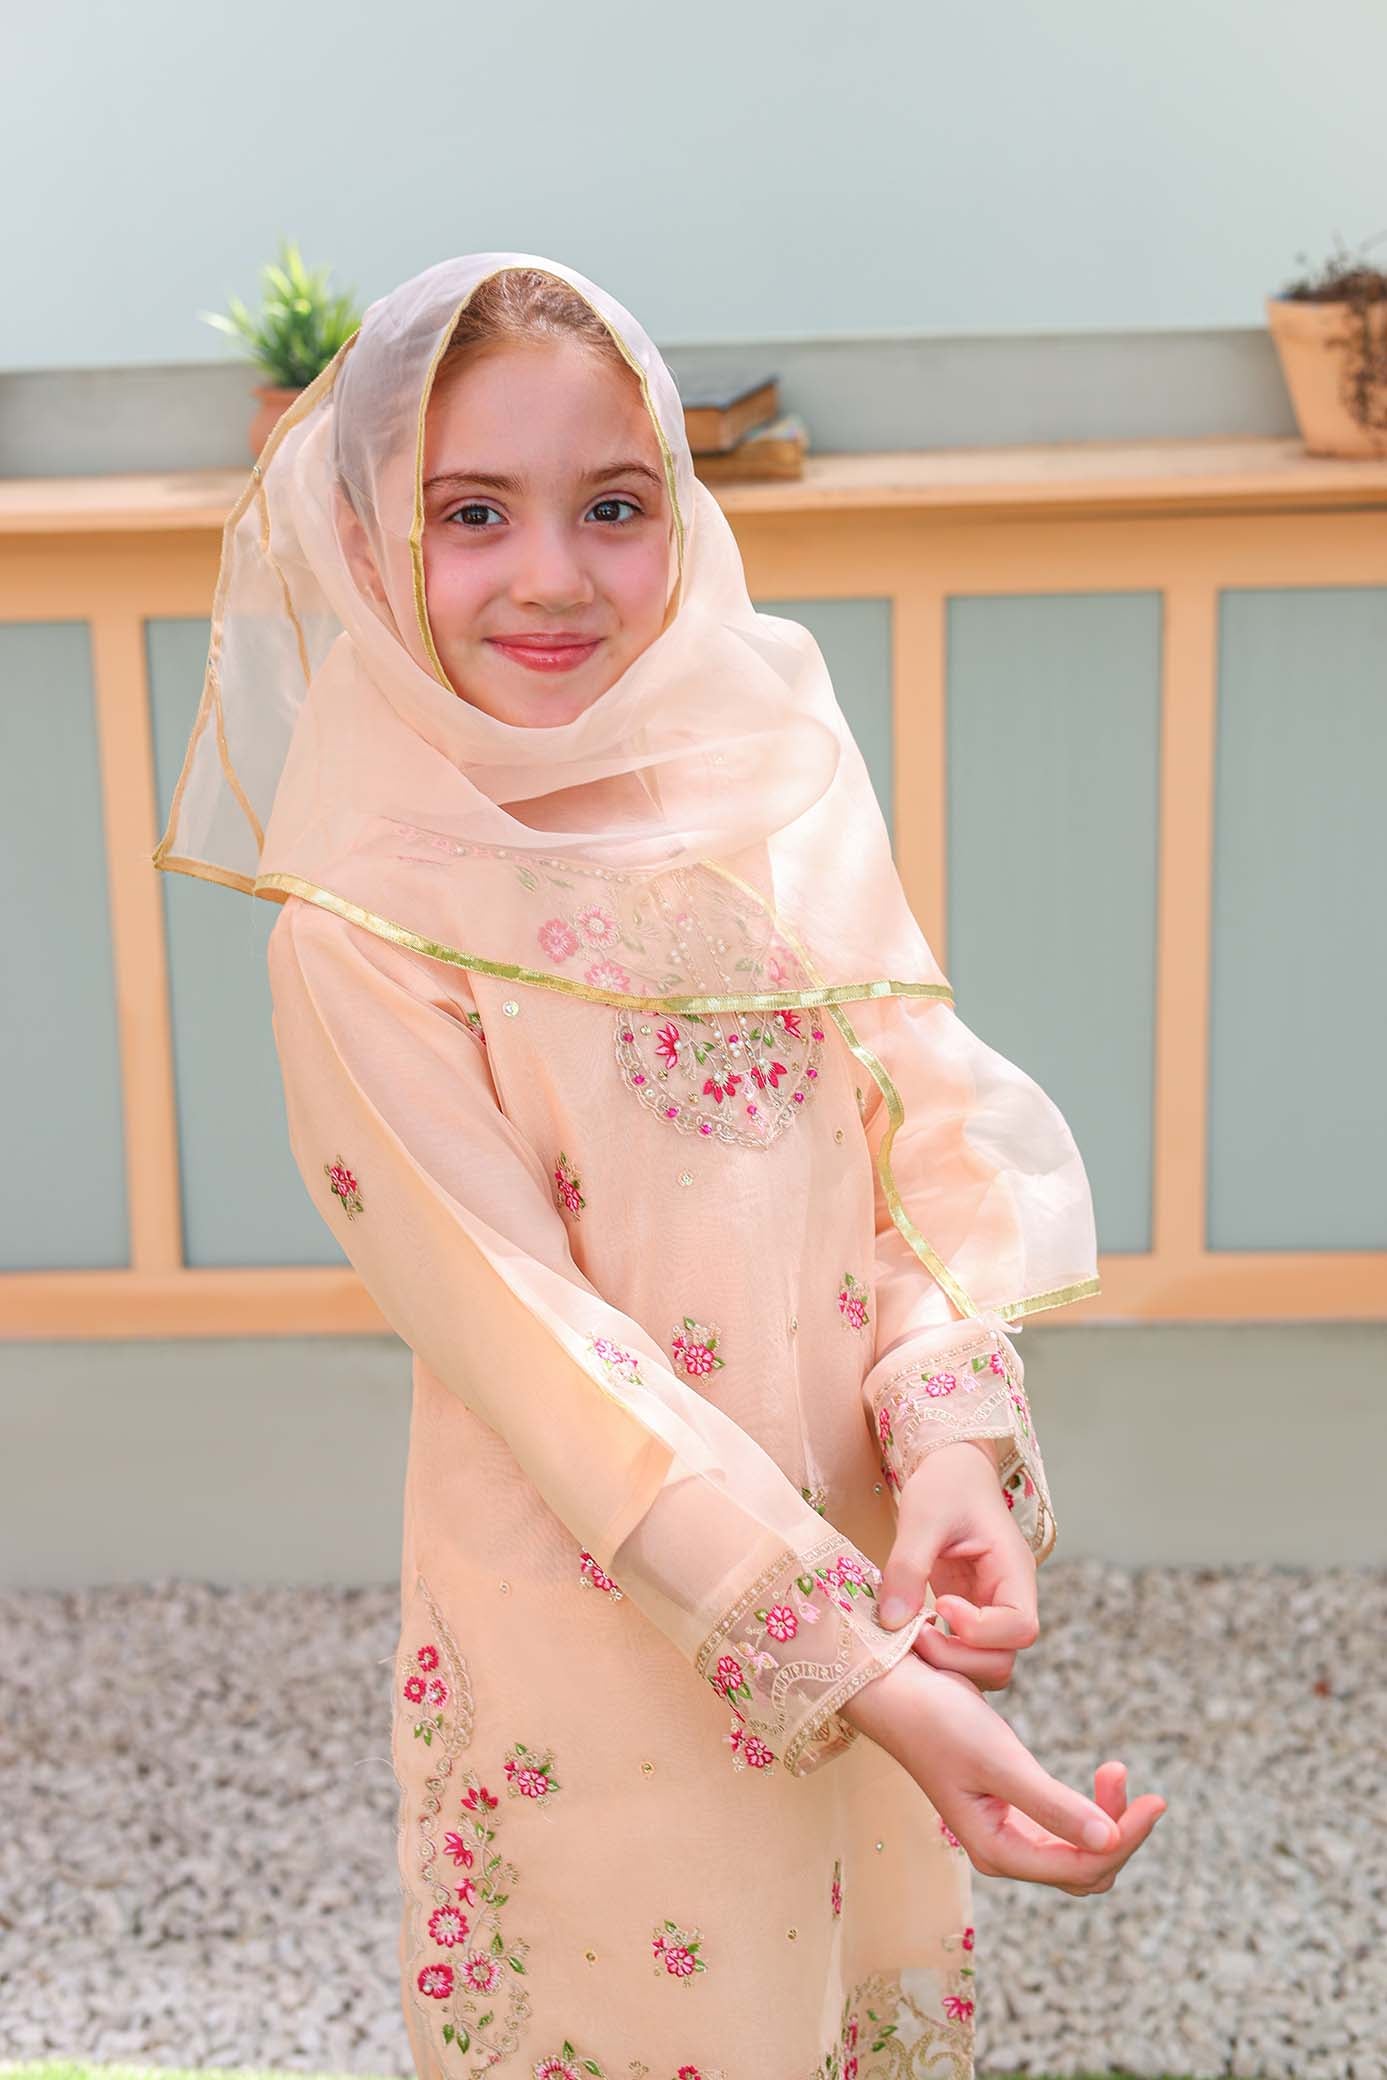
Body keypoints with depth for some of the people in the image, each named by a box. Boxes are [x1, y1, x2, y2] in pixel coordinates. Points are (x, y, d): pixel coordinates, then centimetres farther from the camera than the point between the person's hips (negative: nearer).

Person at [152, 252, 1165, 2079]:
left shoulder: (771, 740, -7)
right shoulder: (363, 901, -19)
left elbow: (924, 1086, -5)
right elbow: (521, 1332, -20)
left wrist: (957, 1432, -20)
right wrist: (858, 1663, -25)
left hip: (863, 1532, 4)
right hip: (597, 1607, -4)